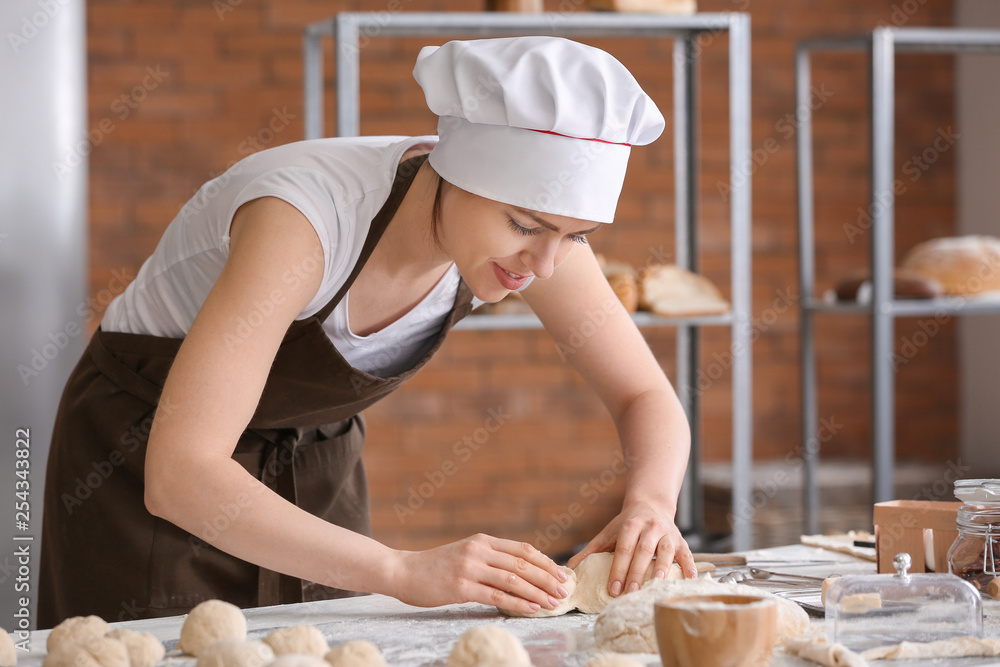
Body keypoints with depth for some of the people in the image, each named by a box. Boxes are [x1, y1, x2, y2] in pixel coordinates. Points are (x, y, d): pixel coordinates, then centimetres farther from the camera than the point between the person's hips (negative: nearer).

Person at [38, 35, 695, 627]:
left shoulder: (536, 214, -20)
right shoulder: (303, 217, -38)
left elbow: (649, 398, -11)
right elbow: (178, 475, -44)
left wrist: (649, 506, -33)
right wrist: (404, 571, -51)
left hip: (316, 471, 5)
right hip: (145, 474, -5)